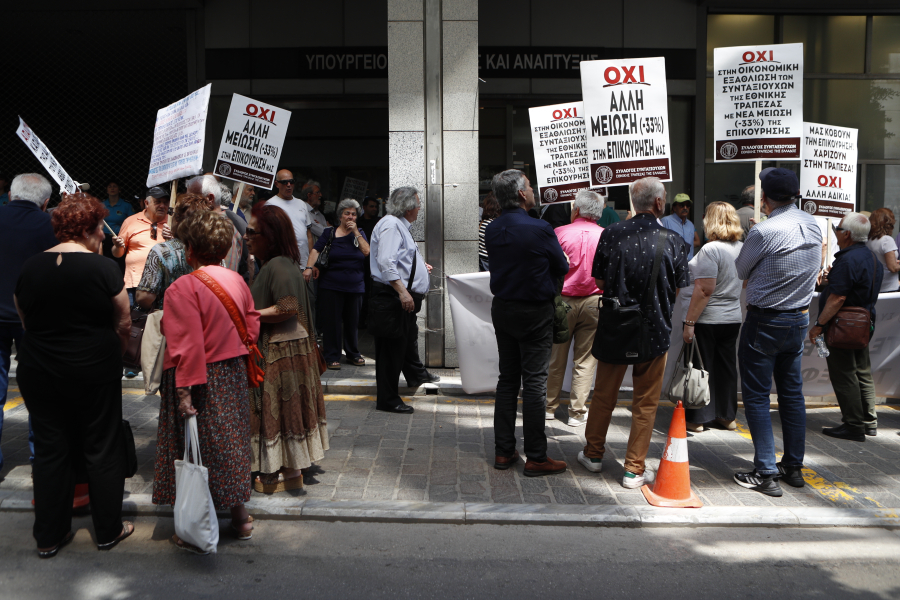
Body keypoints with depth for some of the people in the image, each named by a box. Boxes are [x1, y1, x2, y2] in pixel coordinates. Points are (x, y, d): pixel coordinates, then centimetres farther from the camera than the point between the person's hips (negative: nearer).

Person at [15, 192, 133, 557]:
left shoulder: (29, 267, 0)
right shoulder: (103, 268, -13)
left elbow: (25, 322, 7)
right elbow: (124, 324, -8)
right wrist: (112, 355, 9)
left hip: (38, 374, 4)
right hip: (95, 373, -4)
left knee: (49, 451, 14)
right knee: (102, 449, 10)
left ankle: (49, 537, 25)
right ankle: (108, 530, 22)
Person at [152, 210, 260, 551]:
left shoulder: (183, 288, -18)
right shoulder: (236, 281, 2)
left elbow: (188, 345, -22)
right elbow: (252, 327, 8)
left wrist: (184, 391, -20)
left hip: (201, 380, -6)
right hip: (234, 376, 6)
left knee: (197, 450, 5)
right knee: (231, 444, 17)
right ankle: (240, 519, 28)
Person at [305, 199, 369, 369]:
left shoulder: (360, 234, 12)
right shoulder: (330, 233, 5)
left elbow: (367, 252, -4)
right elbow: (316, 250, -6)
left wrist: (356, 232, -6)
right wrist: (309, 267, -21)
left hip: (355, 286, 2)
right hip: (331, 286, -2)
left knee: (352, 321, 8)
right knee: (332, 321, -2)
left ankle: (353, 353, 25)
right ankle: (332, 357, 8)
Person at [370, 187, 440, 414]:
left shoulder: (400, 225, 18)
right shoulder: (390, 225, -17)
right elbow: (386, 263, -29)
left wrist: (419, 265, 34)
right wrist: (402, 291, -33)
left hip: (405, 296, 11)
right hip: (394, 296, -11)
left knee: (409, 338, 28)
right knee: (392, 347, -4)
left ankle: (416, 375, 50)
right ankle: (388, 400, 4)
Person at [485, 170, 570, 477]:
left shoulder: (492, 230, 2)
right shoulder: (540, 229, -16)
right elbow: (562, 267, -5)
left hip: (502, 309, 6)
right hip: (535, 313, -6)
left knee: (507, 379, 13)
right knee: (534, 382, 0)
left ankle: (503, 451, 19)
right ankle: (536, 457, 8)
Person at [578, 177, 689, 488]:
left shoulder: (611, 234, -7)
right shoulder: (673, 240, -10)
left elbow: (599, 281, 2)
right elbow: (680, 290, -3)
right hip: (655, 329, -1)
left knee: (604, 394, 18)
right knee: (645, 402, 10)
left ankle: (593, 454, 32)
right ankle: (634, 469, 17)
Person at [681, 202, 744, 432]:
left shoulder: (711, 250, -17)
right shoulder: (742, 248, 6)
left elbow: (704, 290, -22)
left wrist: (689, 323, -20)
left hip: (707, 319, -7)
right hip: (733, 318, 7)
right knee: (727, 366, 15)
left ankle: (697, 419, 10)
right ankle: (727, 416, 25)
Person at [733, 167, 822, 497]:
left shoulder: (764, 231, -21)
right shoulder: (813, 225, 2)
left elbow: (741, 270, -5)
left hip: (764, 321, -7)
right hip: (800, 318, 7)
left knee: (757, 396, 1)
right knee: (792, 392, 16)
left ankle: (765, 473, 3)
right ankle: (794, 464, 27)